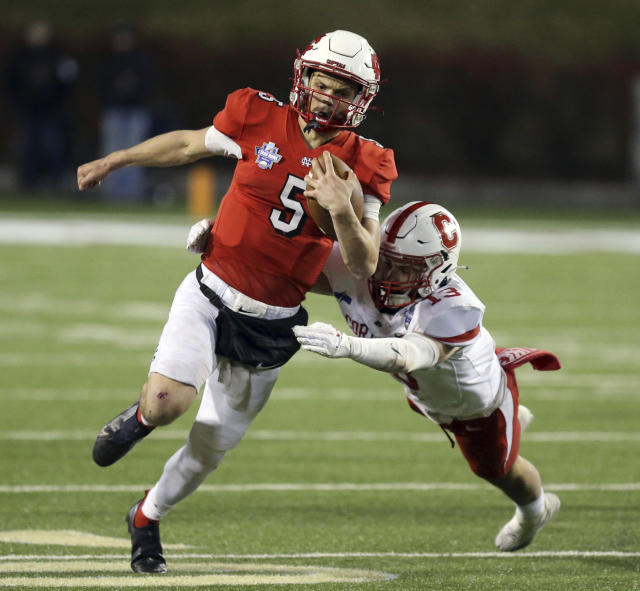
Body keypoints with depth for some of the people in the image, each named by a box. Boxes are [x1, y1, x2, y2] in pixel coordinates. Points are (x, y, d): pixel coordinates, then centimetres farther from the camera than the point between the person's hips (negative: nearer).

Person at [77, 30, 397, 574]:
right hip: (211, 294, -1)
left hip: (270, 325, 1)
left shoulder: (363, 167, -7)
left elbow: (364, 267, -11)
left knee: (211, 447, 11)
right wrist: (115, 161, 18)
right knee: (168, 400, -25)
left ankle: (147, 519, 38)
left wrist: (343, 210, -29)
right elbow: (190, 144, 12)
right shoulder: (260, 120, -7)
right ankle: (142, 417, 13)